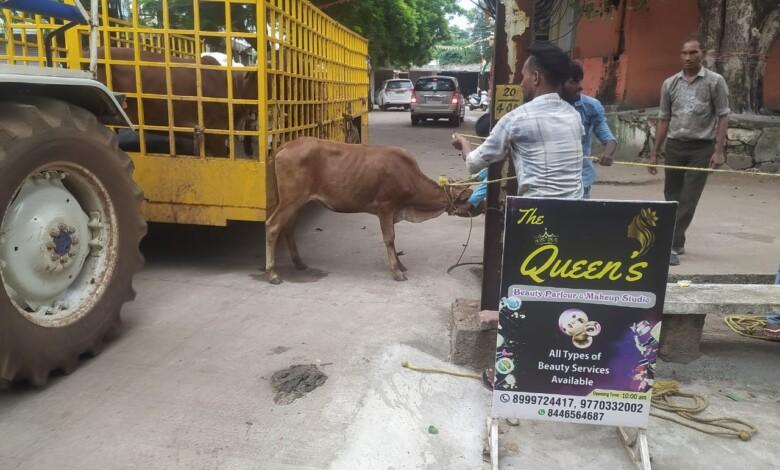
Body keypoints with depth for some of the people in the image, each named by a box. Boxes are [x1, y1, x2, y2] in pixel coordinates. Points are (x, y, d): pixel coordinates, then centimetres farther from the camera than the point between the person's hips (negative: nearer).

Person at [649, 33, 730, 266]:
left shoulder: (715, 82, -2)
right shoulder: (670, 84, 6)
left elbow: (723, 117, -2)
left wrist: (719, 150, -11)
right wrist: (654, 153, 8)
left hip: (702, 148, -3)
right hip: (675, 146, 3)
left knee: (688, 199, -6)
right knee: (672, 197, 8)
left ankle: (671, 246, -5)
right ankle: (676, 242, 22)